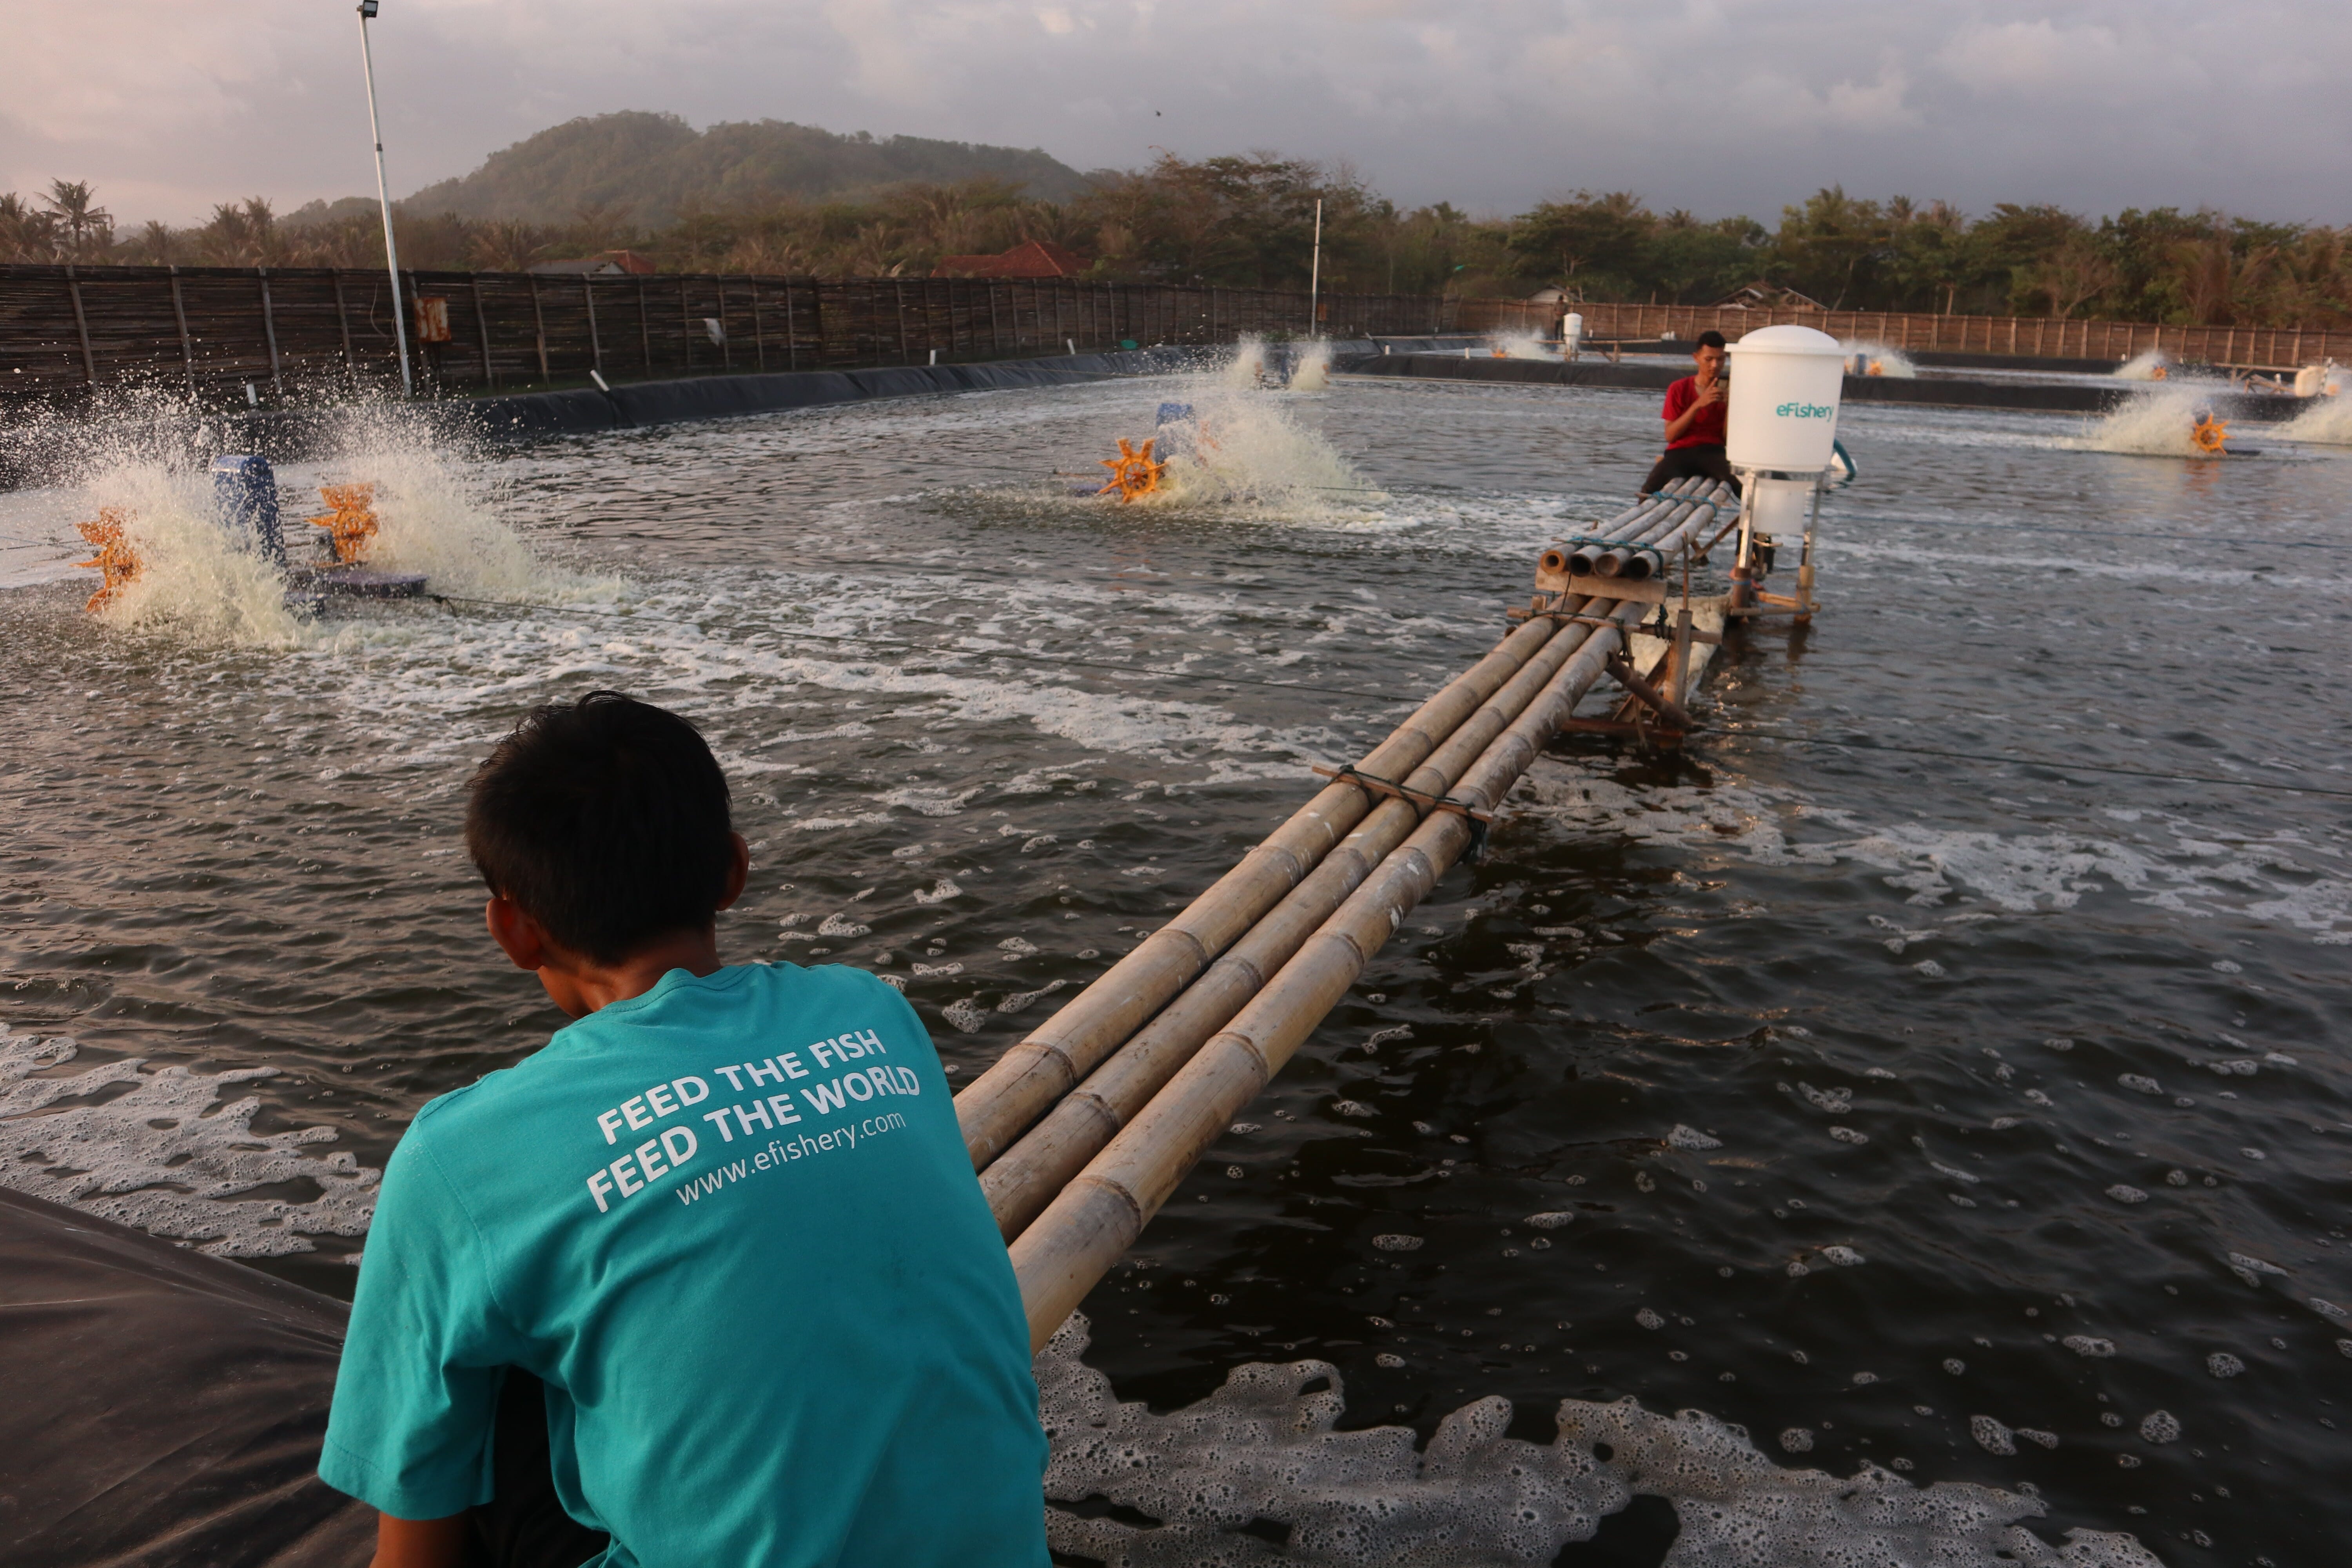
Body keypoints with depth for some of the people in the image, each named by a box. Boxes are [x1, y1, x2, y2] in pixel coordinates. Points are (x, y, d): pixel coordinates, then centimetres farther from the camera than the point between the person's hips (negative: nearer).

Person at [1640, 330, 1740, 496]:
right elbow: (1670, 436, -3)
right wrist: (1698, 405, -13)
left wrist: (1730, 406, -11)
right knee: (1651, 490, -32)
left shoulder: (1727, 391, 10)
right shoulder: (1679, 390, 8)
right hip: (1680, 453, 0)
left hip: (1713, 453, 0)